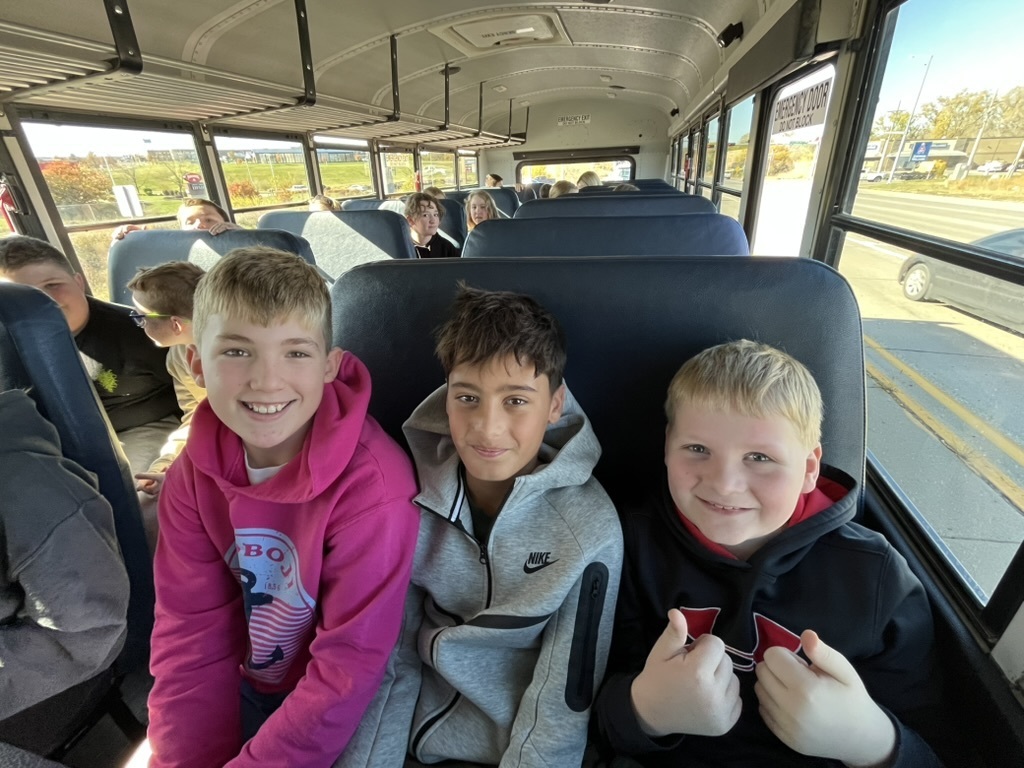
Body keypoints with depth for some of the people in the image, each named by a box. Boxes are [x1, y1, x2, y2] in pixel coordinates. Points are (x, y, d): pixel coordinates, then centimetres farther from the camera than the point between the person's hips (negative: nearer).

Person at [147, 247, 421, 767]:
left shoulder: (371, 485, -30)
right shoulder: (194, 474, -11)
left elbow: (350, 666, -22)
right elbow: (192, 629, -6)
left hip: (337, 712, -3)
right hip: (244, 686, 4)